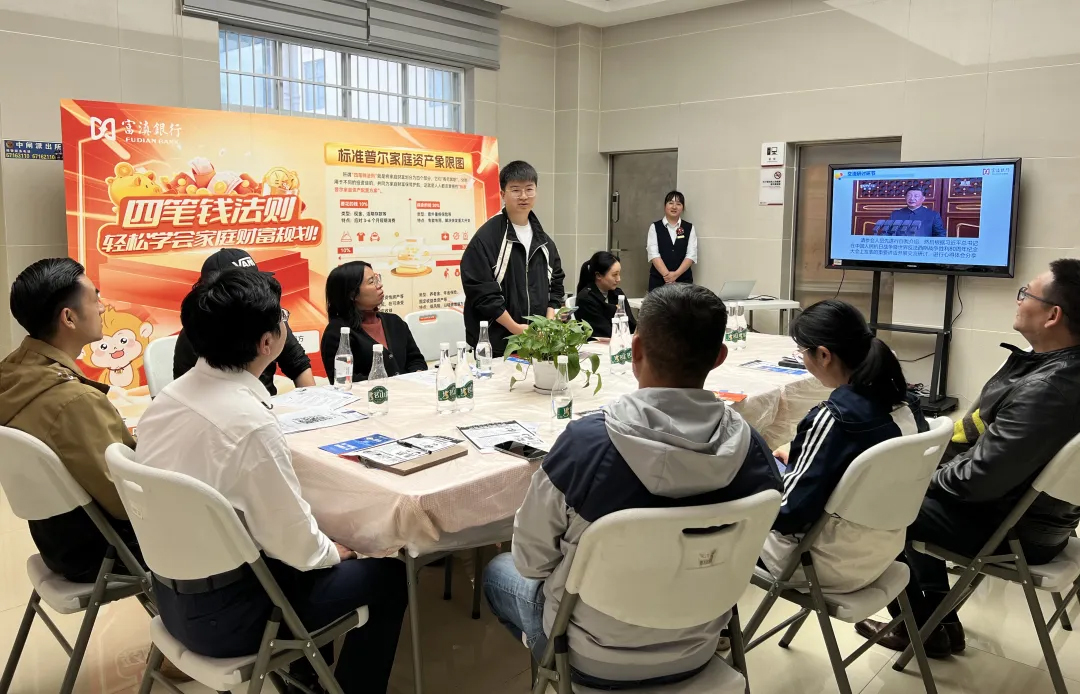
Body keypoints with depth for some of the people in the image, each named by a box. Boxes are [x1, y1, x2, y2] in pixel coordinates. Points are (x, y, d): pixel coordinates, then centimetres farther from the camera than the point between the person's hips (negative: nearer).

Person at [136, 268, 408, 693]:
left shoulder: (170, 395, -3)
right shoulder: (251, 423, -28)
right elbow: (294, 541, -22)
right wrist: (334, 553, 0)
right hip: (221, 613, -8)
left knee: (320, 547, 27)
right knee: (387, 574, 5)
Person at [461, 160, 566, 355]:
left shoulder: (544, 240, 12)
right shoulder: (485, 238, -9)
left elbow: (555, 285, 16)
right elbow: (481, 292, -15)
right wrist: (515, 328, -15)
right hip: (495, 344, -5)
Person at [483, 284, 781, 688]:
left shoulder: (584, 443, -31)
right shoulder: (754, 452, -20)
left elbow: (530, 559, -15)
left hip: (596, 661, -3)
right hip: (697, 654, 4)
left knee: (499, 570, 26)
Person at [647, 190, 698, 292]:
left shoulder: (690, 228, 7)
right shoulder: (654, 227, 3)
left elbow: (691, 255, -2)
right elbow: (653, 254, -6)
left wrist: (676, 274, -15)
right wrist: (667, 275, -18)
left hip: (684, 279, 1)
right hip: (658, 279, -1)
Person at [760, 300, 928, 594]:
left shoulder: (832, 420, -31)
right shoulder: (905, 402, -7)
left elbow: (789, 515, -25)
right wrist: (796, 460, 14)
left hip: (838, 567, -8)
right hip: (886, 551, 8)